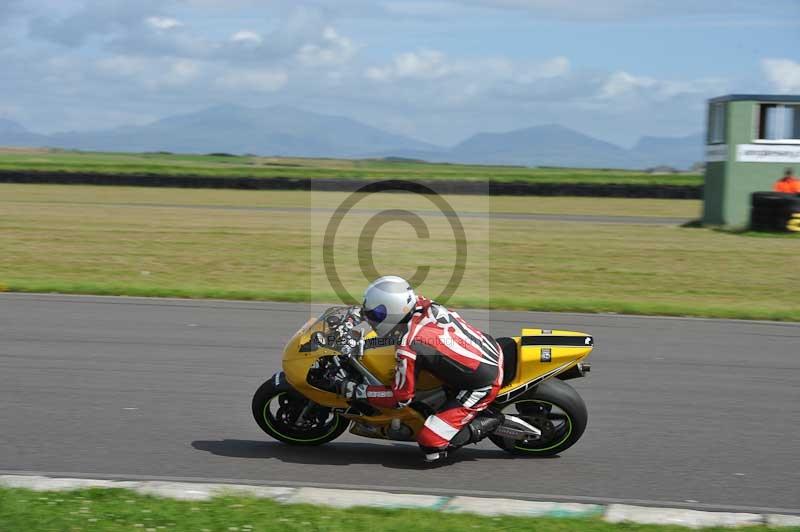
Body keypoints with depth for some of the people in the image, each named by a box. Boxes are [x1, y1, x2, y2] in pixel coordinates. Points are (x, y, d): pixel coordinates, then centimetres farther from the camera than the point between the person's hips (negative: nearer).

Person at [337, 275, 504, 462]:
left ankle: (487, 423, 2)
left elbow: (400, 397, -11)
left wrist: (357, 391, -4)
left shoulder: (409, 348, -21)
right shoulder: (427, 305, -2)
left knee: (430, 444, -10)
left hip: (483, 386, -8)